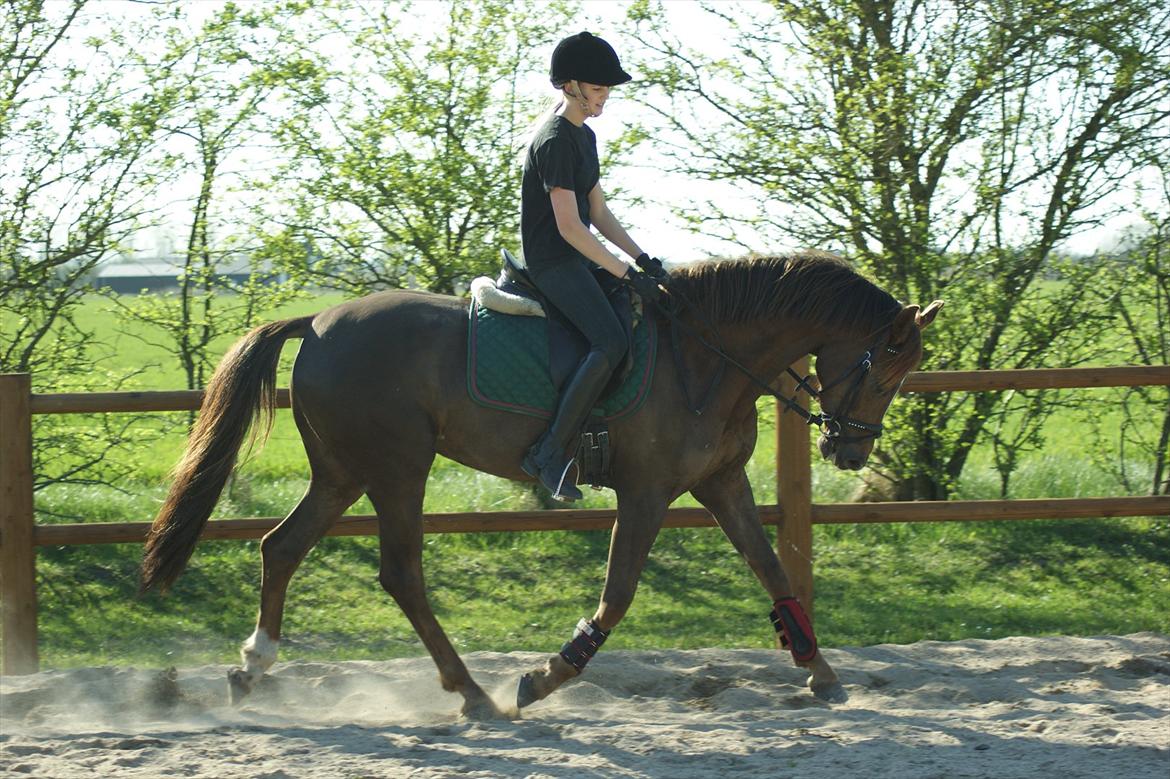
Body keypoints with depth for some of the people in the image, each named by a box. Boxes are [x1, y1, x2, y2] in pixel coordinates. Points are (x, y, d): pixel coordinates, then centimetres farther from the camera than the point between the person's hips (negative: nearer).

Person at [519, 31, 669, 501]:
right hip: (551, 262, -10)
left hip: (577, 259, 10)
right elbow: (569, 226, -21)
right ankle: (550, 454, -26)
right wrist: (626, 274, -21)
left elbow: (597, 212, 19)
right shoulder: (555, 140, -16)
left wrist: (641, 259, 7)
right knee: (610, 342, -27)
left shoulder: (584, 136, 16)